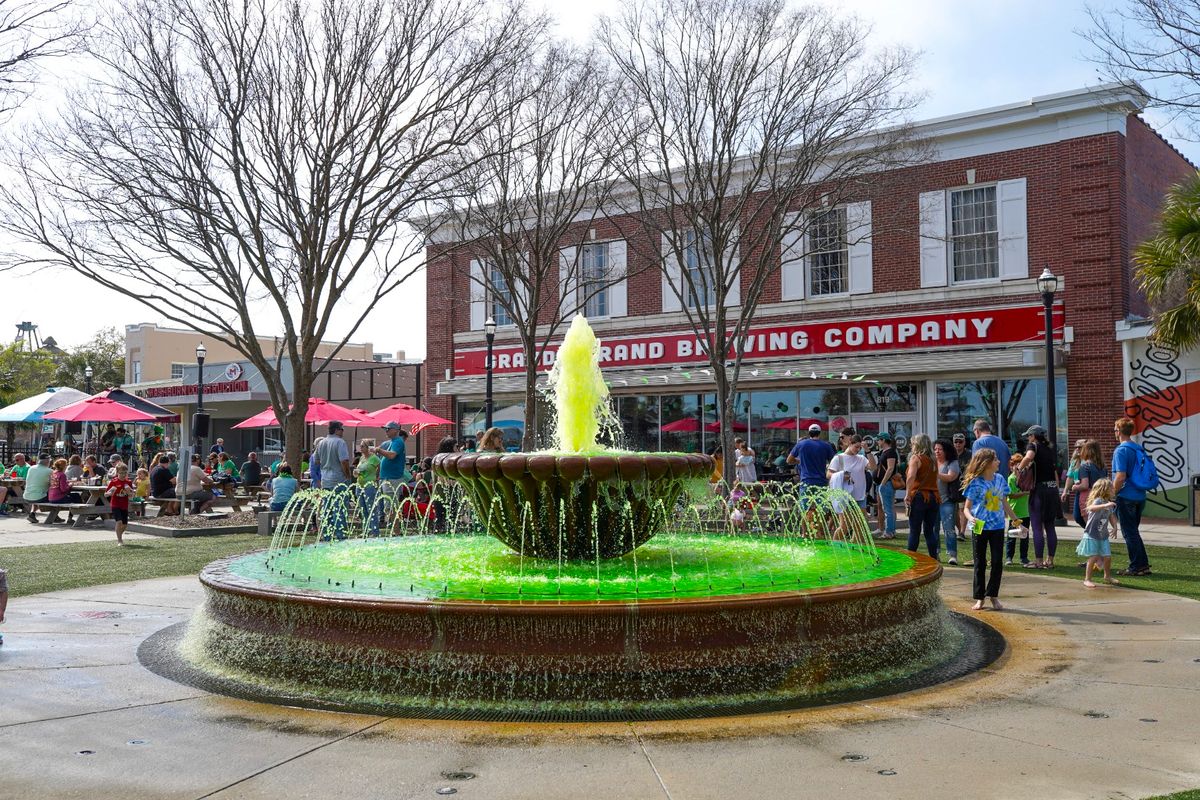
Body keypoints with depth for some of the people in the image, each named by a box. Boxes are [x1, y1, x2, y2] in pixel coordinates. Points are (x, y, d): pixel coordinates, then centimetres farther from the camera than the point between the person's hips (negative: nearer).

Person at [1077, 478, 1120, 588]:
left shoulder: (1110, 504, 6)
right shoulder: (1098, 500, -19)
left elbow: (1111, 517, 19)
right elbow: (1091, 508, -41)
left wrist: (1114, 527, 4)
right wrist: (1105, 505, -54)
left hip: (1103, 536, 7)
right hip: (1091, 535, -7)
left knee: (1107, 557, 10)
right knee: (1093, 557, -9)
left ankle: (1107, 577, 33)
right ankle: (1087, 579, 1)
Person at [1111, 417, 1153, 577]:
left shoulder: (1121, 451, -15)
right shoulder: (1139, 449, 10)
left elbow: (1121, 476, -22)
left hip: (1126, 497, -8)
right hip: (1140, 496, 8)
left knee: (1129, 533, 0)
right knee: (1134, 531, 18)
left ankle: (1136, 566, 4)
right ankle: (1143, 564, 20)